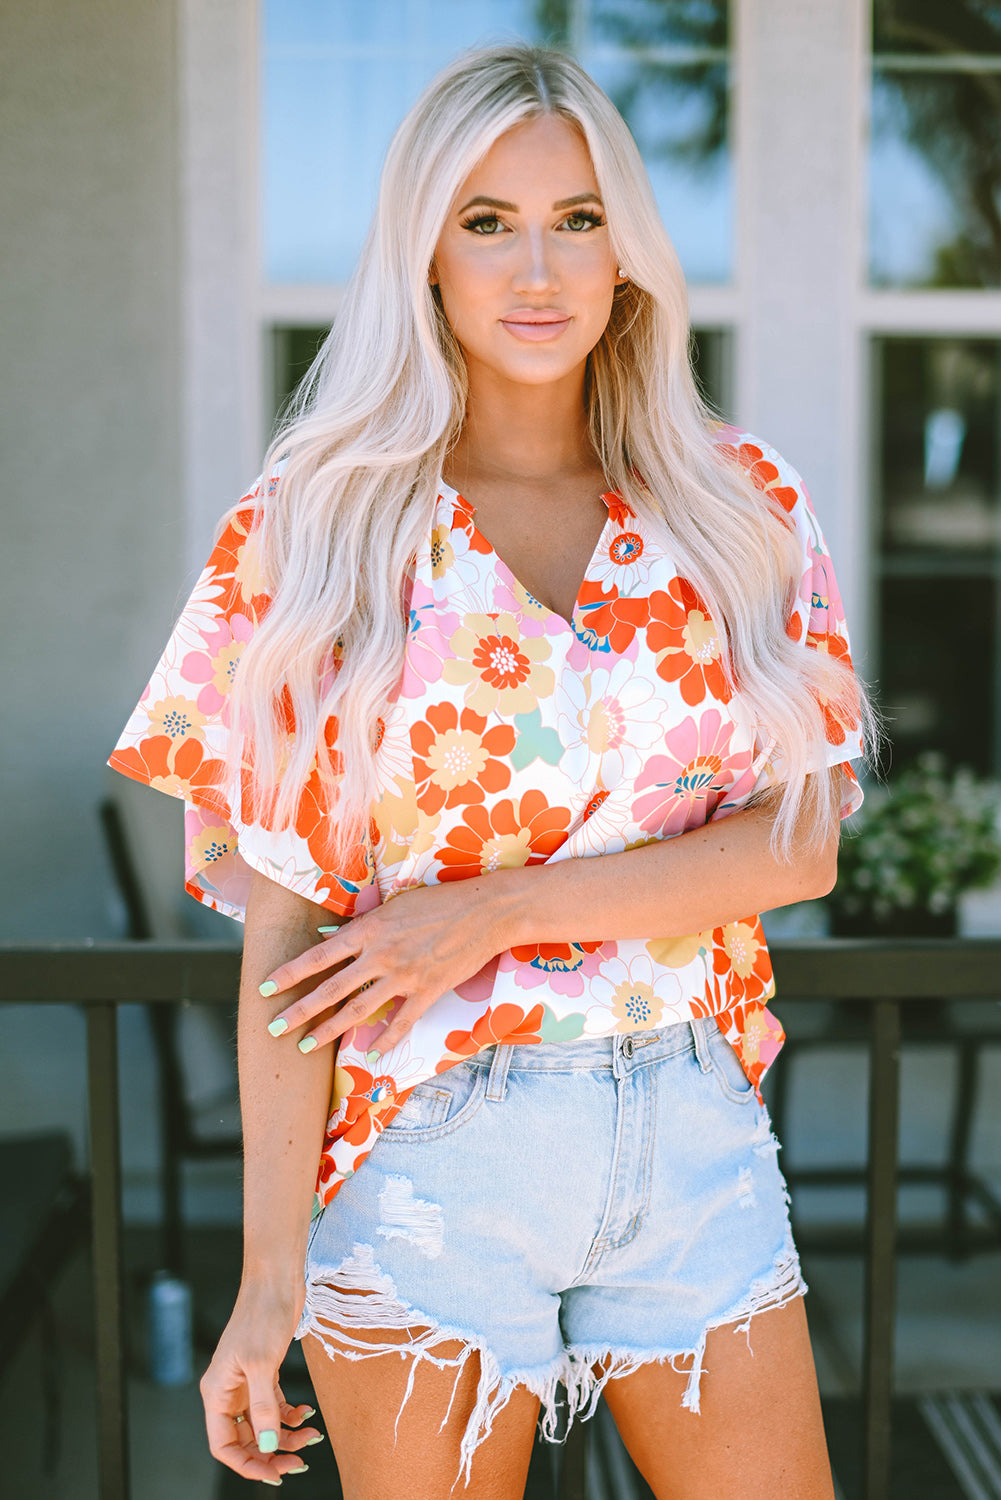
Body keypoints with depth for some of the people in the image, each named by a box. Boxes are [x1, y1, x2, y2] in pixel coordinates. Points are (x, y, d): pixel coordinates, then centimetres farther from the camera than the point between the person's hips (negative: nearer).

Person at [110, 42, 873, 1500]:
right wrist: (272, 1267, -11)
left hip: (692, 1134, 3)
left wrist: (498, 908, -14)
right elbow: (286, 924, -7)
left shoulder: (742, 506, 4)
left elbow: (803, 843, -3)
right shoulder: (322, 523, -3)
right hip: (423, 1149, -2)